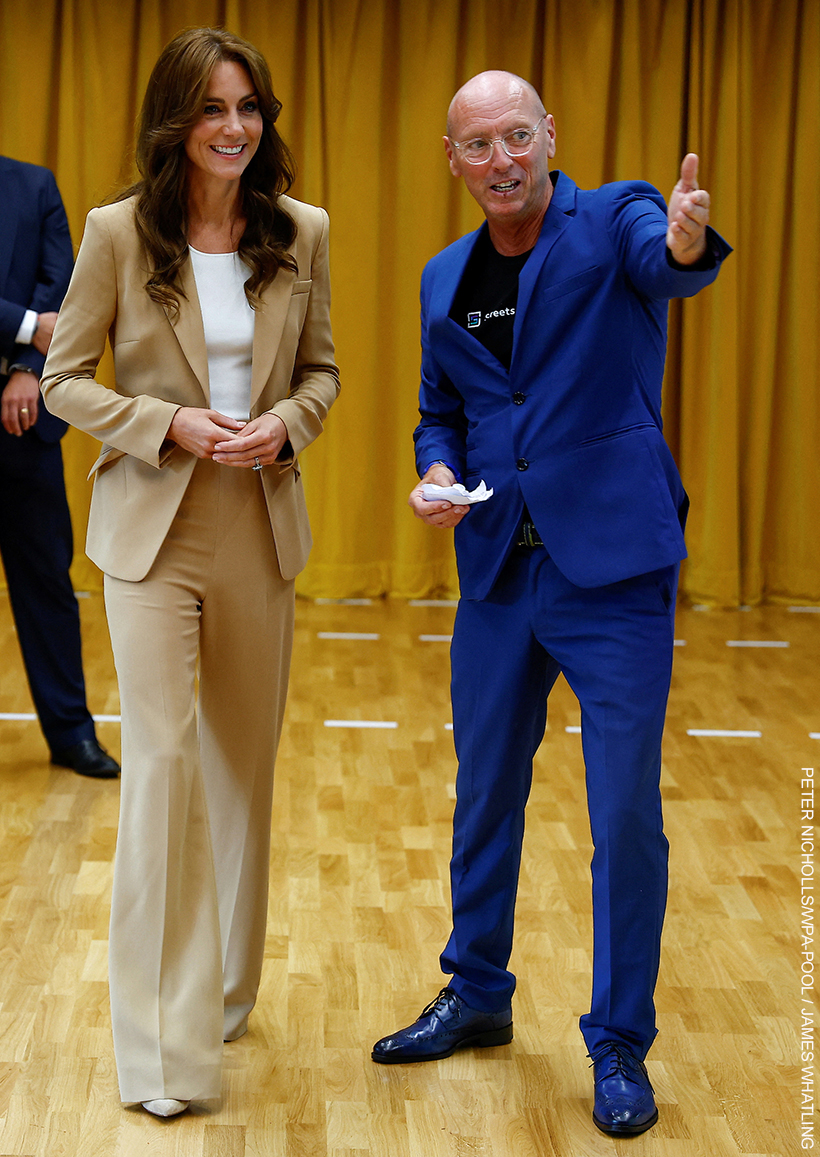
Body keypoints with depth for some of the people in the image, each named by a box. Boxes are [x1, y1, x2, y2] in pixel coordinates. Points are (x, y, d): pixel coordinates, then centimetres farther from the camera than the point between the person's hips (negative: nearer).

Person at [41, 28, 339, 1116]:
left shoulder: (301, 232, 2)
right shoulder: (117, 232, -6)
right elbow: (66, 378, -2)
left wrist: (285, 424, -10)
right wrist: (170, 425, -16)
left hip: (263, 526, 3)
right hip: (153, 528, -3)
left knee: (243, 760, 13)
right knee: (162, 756, -8)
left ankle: (225, 988, 33)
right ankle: (163, 1044, 1)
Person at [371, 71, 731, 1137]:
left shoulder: (615, 219, -6)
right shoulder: (446, 278, 10)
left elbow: (668, 265, -29)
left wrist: (688, 244, -54)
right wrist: (438, 471, -3)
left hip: (612, 567, -5)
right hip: (498, 569, 5)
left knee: (627, 816, -1)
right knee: (485, 794, 17)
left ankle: (619, 1045, 16)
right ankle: (477, 997, 36)